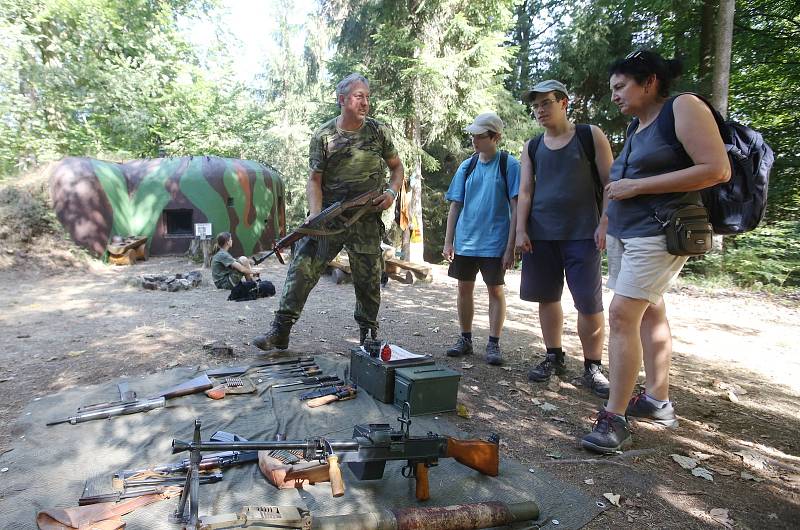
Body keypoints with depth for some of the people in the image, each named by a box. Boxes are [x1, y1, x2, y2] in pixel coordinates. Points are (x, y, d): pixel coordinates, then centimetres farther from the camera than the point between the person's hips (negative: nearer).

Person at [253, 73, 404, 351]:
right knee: (301, 269, -8)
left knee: (369, 281, 7)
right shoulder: (323, 136, 0)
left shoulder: (379, 131, 4)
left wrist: (392, 192, -5)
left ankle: (369, 335, 25)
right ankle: (280, 332, 1)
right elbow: (314, 180, -1)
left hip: (366, 221, 1)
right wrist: (316, 216, -16)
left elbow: (397, 166, 15)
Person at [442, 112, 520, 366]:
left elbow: (516, 207, -7)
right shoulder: (466, 166, 8)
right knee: (464, 288, 9)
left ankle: (493, 344, 14)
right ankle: (465, 339, 23)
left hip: (494, 242, -4)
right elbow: (455, 206, 9)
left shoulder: (509, 164, -4)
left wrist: (510, 246, -13)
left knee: (495, 290, 3)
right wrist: (448, 241, 4)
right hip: (465, 241, 4)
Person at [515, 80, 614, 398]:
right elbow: (525, 191, 8)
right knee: (547, 297, 8)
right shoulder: (532, 147, 12)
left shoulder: (590, 136, 3)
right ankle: (554, 358, 22)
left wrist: (605, 223, -9)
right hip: (541, 234, 4)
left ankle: (592, 368, 7)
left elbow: (610, 183, 0)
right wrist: (521, 230, -3)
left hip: (582, 233, -3)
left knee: (589, 302, -5)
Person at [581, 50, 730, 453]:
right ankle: (658, 401, 23)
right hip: (624, 231, 9)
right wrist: (608, 222, 8)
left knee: (622, 314, -16)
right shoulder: (636, 125, 16)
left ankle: (615, 419, -10)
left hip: (659, 233, -9)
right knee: (649, 312, 12)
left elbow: (718, 170, -17)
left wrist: (637, 186, -18)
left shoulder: (684, 108, -8)